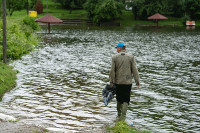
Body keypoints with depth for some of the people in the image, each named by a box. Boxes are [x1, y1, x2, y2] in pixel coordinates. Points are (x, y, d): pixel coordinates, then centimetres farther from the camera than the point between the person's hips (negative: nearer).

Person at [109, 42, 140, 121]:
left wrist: (111, 82, 1)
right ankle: (123, 117, -10)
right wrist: (137, 81, 0)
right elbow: (134, 70, -4)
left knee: (119, 99, 16)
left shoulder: (114, 57, -2)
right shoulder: (131, 57, -1)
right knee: (126, 100, 3)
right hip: (128, 82, -1)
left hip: (118, 82, 1)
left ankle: (119, 116, 27)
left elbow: (112, 71, -4)